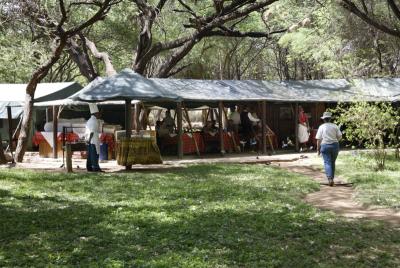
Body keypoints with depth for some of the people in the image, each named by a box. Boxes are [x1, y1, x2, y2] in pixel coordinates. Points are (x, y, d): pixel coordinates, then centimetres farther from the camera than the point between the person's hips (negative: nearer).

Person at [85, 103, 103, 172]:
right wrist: (89, 139, -18)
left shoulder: (89, 121, 19)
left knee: (90, 154, 10)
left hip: (89, 141, 9)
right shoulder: (95, 121, -10)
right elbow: (92, 131, -18)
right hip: (94, 139, -9)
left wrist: (87, 139, 18)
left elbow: (86, 131, 18)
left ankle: (89, 167, 11)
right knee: (95, 154, -8)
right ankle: (96, 167, -10)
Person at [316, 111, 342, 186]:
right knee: (332, 162, 15)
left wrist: (318, 148, 4)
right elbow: (340, 136, 1)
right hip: (335, 145, 2)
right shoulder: (335, 126, 3)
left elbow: (319, 139, -3)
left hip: (325, 146, -2)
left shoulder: (321, 127, -2)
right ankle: (332, 178, 21)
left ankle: (330, 178, -22)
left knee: (327, 163, -5)